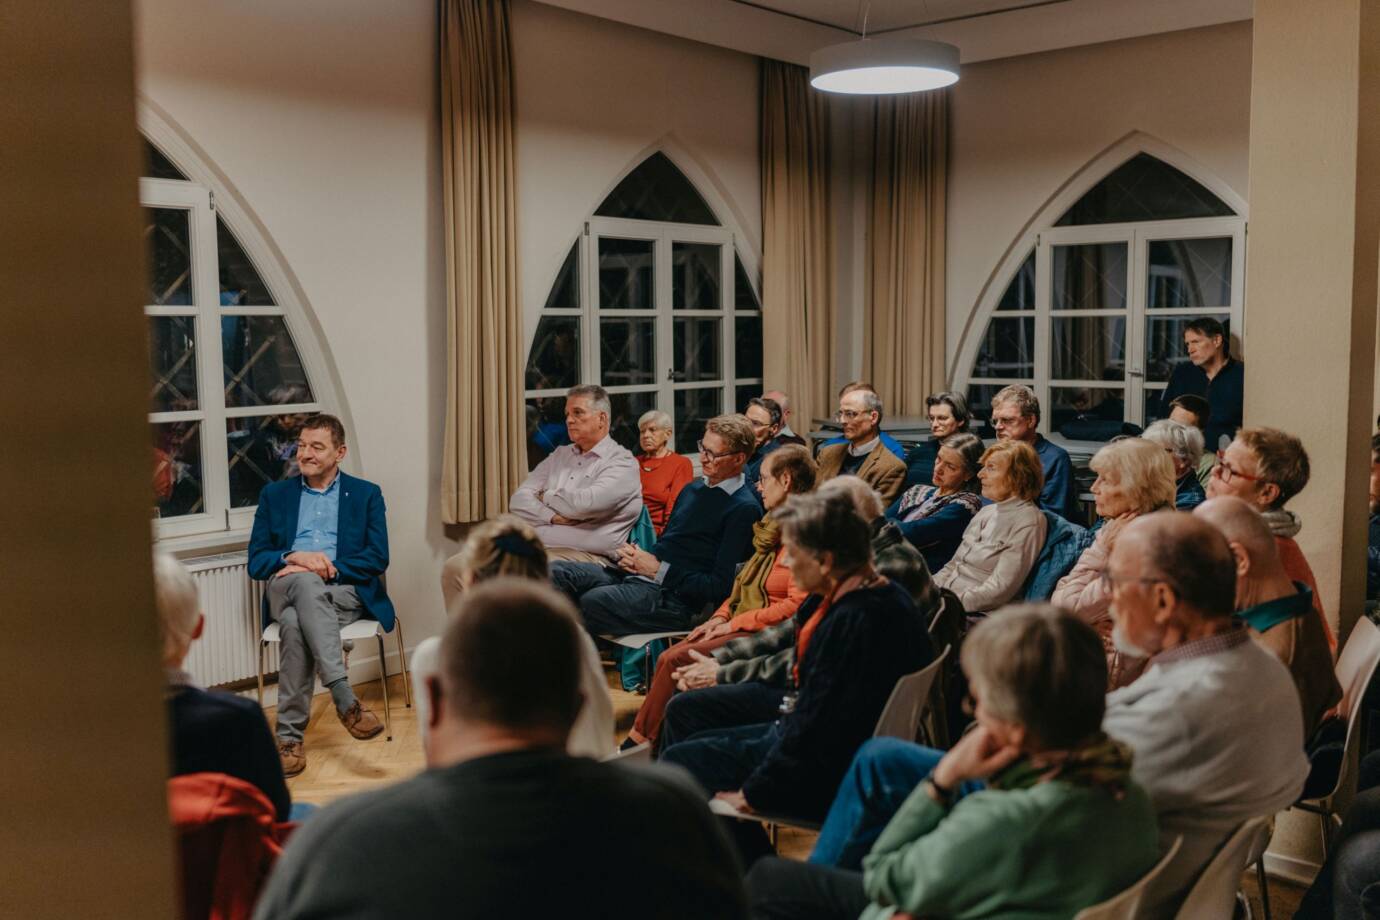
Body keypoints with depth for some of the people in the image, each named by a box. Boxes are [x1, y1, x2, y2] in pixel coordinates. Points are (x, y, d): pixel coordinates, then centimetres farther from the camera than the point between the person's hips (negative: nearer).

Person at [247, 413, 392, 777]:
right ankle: (345, 699, -44)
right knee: (305, 582, -38)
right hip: (287, 587, 1)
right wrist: (295, 557, -9)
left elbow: (378, 559, 3)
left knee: (294, 621, -36)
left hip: (345, 592, -1)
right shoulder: (274, 495, 20)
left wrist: (327, 567, -10)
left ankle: (290, 734, -32)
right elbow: (256, 562, 12)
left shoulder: (366, 494, 15)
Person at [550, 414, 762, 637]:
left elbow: (720, 586, -12)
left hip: (677, 598, -9)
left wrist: (658, 570, -10)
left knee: (592, 601, -34)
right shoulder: (693, 488, 22)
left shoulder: (745, 509, -6)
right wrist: (634, 556, 5)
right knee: (555, 573, -12)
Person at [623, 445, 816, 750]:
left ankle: (639, 740, -4)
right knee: (667, 658, -9)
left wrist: (735, 623, -14)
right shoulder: (775, 526, 17)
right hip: (741, 625, 9)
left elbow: (796, 606, -20)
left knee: (677, 661, -18)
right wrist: (721, 616, 5)